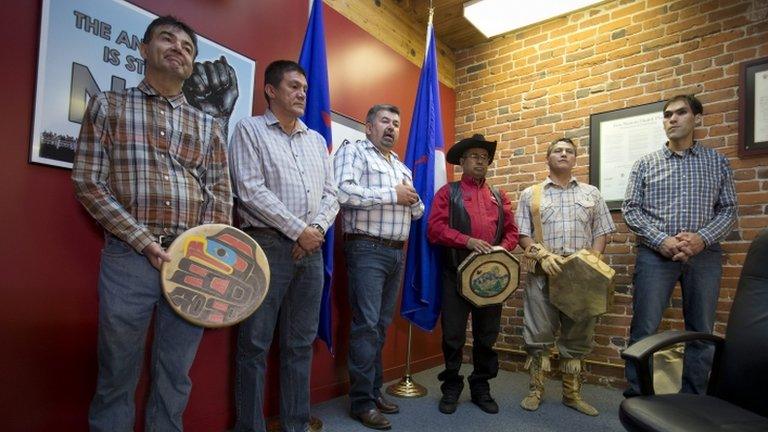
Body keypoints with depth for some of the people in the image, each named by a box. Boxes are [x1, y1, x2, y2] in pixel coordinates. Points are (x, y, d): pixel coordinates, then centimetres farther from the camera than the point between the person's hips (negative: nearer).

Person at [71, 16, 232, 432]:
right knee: (117, 375, 9)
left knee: (176, 376, 12)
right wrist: (143, 241, -11)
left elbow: (221, 193, 10)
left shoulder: (207, 125, 13)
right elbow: (88, 181, -1)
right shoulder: (108, 105, 7)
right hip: (129, 258, -2)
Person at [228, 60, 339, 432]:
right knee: (255, 344, 1)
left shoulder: (317, 140, 18)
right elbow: (250, 191, -10)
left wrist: (317, 228, -6)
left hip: (311, 249, 5)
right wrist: (298, 230, -12)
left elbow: (331, 194, 13)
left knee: (301, 344, 10)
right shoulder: (249, 129, 2)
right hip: (267, 245, -5)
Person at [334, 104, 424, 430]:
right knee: (366, 324, -6)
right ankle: (362, 401, 5)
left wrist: (413, 200, -2)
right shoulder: (353, 151, -1)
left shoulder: (402, 167, 22)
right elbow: (343, 192, -20)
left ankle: (375, 390, 24)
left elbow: (418, 212, 22)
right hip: (367, 250, -7)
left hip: (396, 253, 8)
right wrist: (392, 195, -14)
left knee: (381, 325, 12)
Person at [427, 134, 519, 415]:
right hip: (457, 274, -3)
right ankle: (451, 388, 22)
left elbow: (512, 231, 13)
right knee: (453, 335, 4)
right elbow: (435, 229, -10)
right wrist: (468, 241, -19)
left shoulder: (499, 196, 16)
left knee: (487, 336, 11)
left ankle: (481, 387, 27)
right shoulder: (448, 193, 3)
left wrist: (502, 248, -8)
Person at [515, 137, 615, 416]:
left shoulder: (591, 193, 14)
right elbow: (523, 234, 2)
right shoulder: (531, 195, 8)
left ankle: (572, 393, 23)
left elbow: (601, 232, 9)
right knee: (538, 335, 2)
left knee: (577, 337, 9)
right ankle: (535, 391, 16)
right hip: (542, 273, -2)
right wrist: (543, 255, -14)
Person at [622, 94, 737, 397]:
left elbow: (728, 209, 6)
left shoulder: (718, 162, 11)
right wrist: (662, 240, -14)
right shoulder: (645, 164, 7)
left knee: (701, 332, 9)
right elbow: (631, 210, 0)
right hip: (655, 254, -2)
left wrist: (702, 238, -13)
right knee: (644, 329, -2)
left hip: (704, 255, 2)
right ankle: (636, 396, 10)